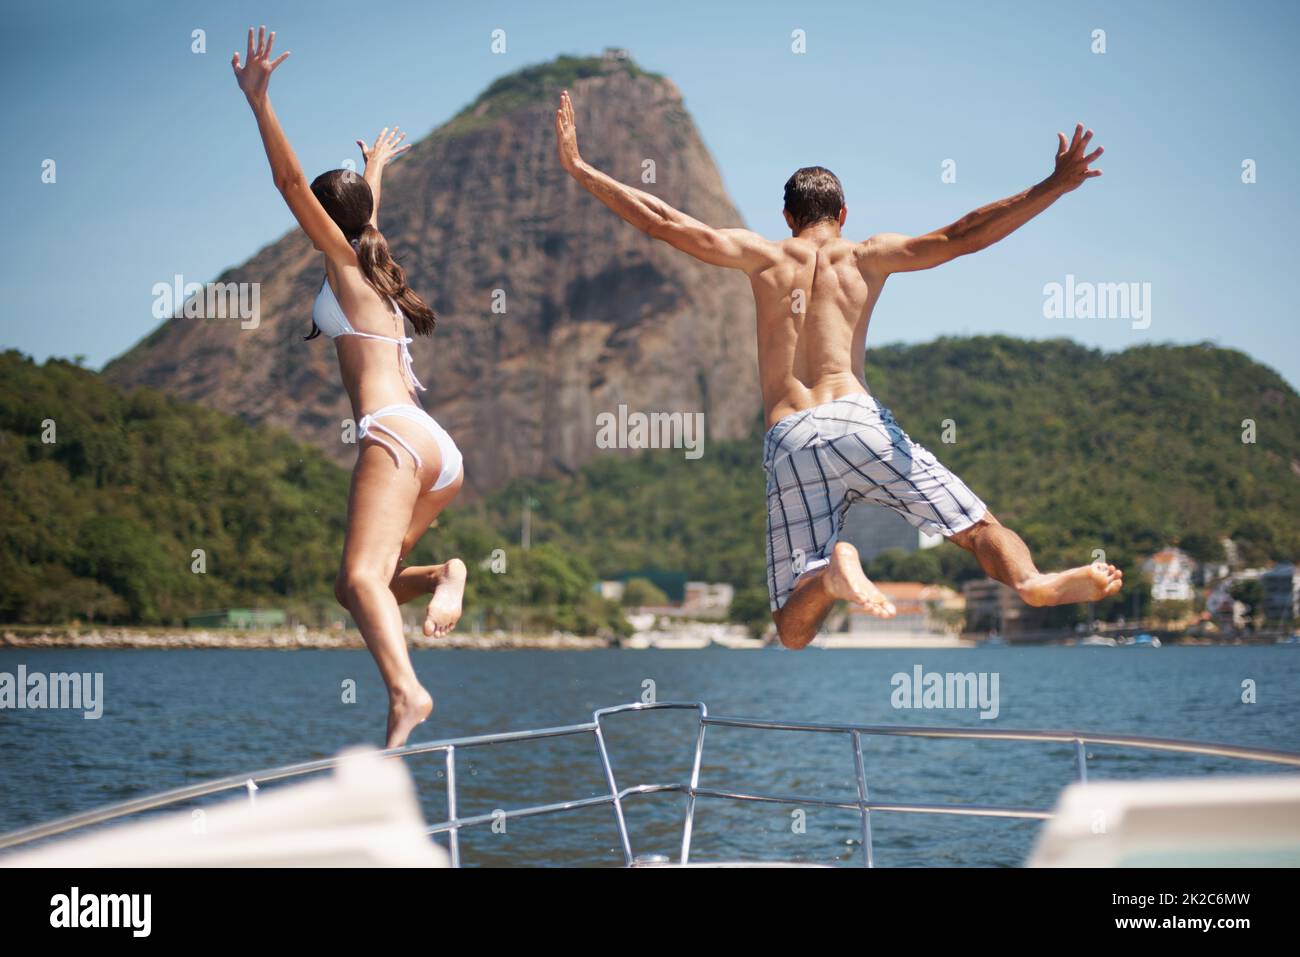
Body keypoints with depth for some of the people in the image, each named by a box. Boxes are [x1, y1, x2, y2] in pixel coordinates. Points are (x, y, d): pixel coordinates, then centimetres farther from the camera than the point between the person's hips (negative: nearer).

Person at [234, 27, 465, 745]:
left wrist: (258, 101, -7)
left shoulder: (343, 261, 8)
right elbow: (365, 209, 50)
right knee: (356, 585, 12)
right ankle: (444, 575, -12)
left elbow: (290, 182, -4)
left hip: (394, 435, -9)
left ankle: (406, 691, -48)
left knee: (361, 576, -27)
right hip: (439, 449, 9)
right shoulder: (374, 269, 27)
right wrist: (374, 169, 67)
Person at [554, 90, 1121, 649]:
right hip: (856, 419, -1)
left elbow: (661, 222, 12)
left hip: (787, 440, 1)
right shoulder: (868, 256, 15)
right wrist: (1056, 186, 9)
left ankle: (832, 570, -31)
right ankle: (1031, 581, -34)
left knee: (794, 632, 3)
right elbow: (962, 237, 7)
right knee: (979, 528, 0)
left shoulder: (762, 256, 16)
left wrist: (579, 169, 17)